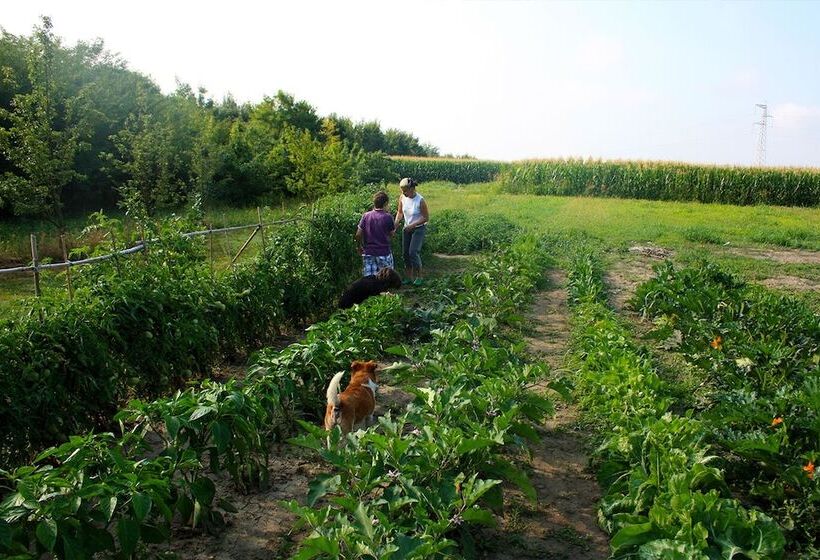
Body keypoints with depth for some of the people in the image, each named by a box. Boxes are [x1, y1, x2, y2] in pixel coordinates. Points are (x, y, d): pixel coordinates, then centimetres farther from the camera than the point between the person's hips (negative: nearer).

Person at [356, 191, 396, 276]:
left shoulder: (366, 216, -3)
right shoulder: (388, 217, -11)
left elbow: (358, 235, -2)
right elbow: (391, 234, 2)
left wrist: (360, 246, 15)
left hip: (368, 253, 2)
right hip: (384, 253, -2)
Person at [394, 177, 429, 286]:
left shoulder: (420, 200, -23)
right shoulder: (402, 198, -8)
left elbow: (426, 217, -16)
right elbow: (400, 213, 5)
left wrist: (413, 225, -23)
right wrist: (396, 224, -11)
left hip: (419, 228, -6)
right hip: (407, 228, 6)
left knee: (413, 252, -13)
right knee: (405, 252, 6)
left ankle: (419, 276, 2)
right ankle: (408, 277, 18)